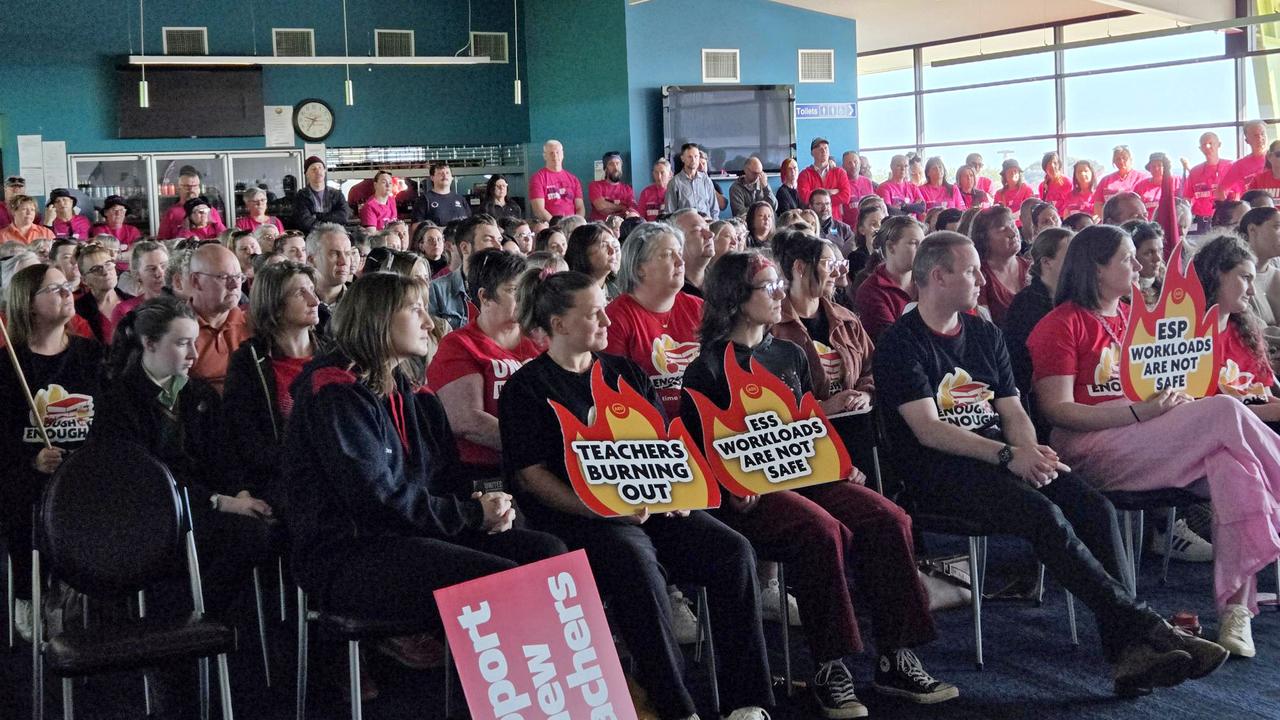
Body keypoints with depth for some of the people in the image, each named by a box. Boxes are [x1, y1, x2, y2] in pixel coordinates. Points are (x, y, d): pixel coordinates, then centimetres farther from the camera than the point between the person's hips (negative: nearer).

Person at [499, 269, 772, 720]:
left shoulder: (625, 372, 20)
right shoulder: (527, 387, 2)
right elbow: (530, 475, -6)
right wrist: (600, 509, -18)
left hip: (651, 505, 6)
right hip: (577, 515, -6)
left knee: (733, 552, -17)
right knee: (638, 565, -36)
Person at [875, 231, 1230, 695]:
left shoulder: (985, 335, 19)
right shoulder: (901, 344, -3)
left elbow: (1012, 412, 15)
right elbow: (928, 430, -12)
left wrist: (1032, 452, -9)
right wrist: (1009, 455, -21)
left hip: (1002, 460, 6)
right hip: (941, 473, -6)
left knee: (1096, 508, -19)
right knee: (1043, 515, -31)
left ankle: (1127, 652, -25)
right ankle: (1142, 626, -25)